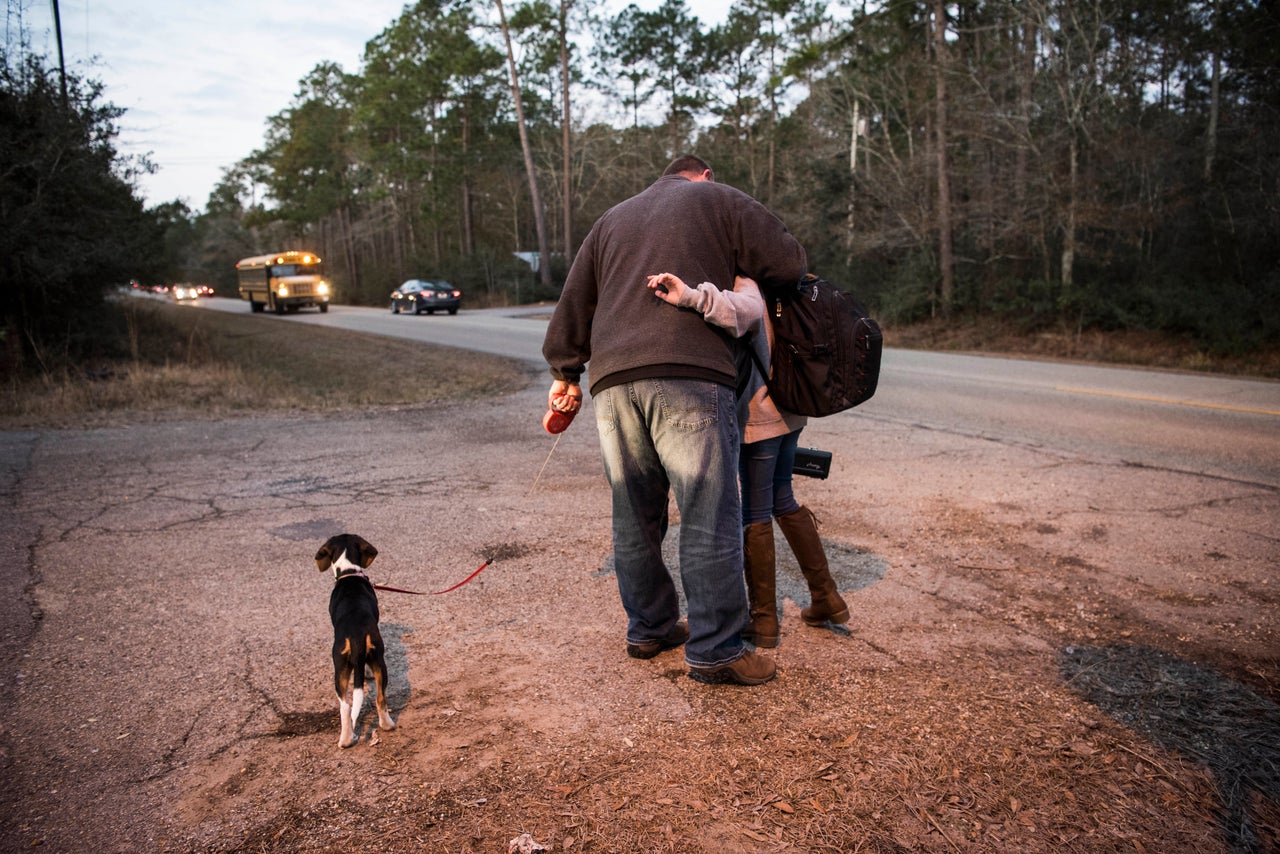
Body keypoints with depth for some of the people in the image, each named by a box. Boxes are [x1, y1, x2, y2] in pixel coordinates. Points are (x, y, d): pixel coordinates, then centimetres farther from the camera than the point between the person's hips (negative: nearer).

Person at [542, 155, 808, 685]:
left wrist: (566, 372, 32)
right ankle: (715, 650, 4)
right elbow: (788, 263, 9)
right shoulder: (718, 199, 15)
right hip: (691, 376, -5)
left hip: (613, 380, 6)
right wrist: (740, 265, 29)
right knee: (709, 518, -1)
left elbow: (574, 300, 26)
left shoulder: (612, 219, 29)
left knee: (635, 517, 14)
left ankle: (649, 629, 27)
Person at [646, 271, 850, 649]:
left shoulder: (742, 283, -17)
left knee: (755, 515, 1)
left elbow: (746, 310, -41)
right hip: (786, 411, 9)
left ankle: (764, 621, 11)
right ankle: (827, 597, 27)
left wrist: (690, 296, -53)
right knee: (783, 501, 20)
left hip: (759, 417, -9)